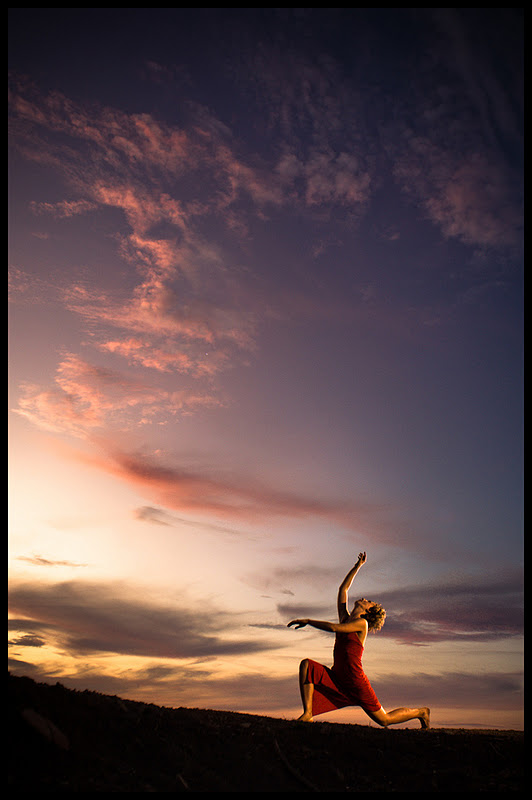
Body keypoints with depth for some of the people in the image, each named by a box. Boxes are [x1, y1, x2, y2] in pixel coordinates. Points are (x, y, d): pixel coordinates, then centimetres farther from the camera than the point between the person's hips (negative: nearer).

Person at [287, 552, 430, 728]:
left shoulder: (362, 623, -9)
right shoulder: (345, 618, 12)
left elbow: (333, 628, -21)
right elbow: (343, 588, 20)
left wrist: (307, 621, -13)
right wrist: (358, 566, 23)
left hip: (355, 682, -6)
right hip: (337, 679, 7)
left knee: (384, 720, 6)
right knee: (306, 665, -13)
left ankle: (421, 712, 31)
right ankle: (307, 714, -13)